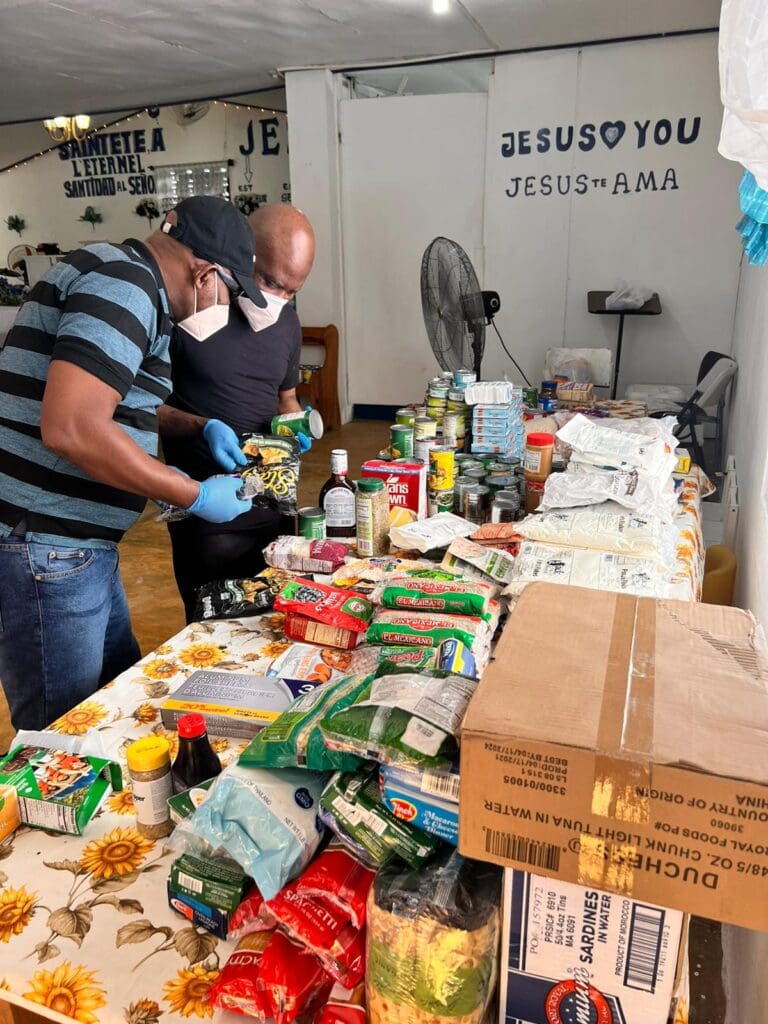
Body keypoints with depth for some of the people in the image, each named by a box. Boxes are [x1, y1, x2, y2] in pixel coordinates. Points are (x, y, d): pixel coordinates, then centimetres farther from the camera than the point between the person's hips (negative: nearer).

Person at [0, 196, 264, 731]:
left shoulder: (121, 275, 17)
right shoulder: (127, 283, -16)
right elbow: (70, 428, -28)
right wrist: (196, 496, -18)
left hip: (80, 546, 10)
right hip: (45, 549, -10)